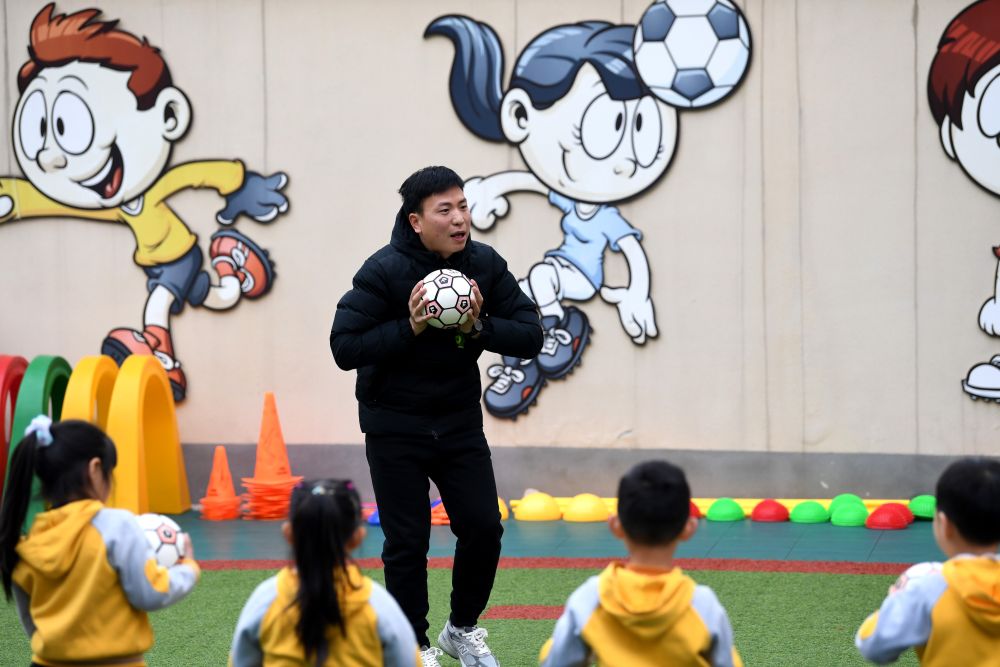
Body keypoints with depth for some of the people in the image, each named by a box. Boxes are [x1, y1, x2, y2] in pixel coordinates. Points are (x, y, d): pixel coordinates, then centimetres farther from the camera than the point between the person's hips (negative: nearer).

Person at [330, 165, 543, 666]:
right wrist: (410, 328, -29)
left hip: (459, 421, 4)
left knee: (483, 528, 1)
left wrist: (478, 328, -23)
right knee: (407, 543, 1)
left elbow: (530, 337, -7)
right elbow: (344, 347, -20)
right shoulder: (383, 271, -18)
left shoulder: (485, 265, -6)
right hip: (395, 428, -4)